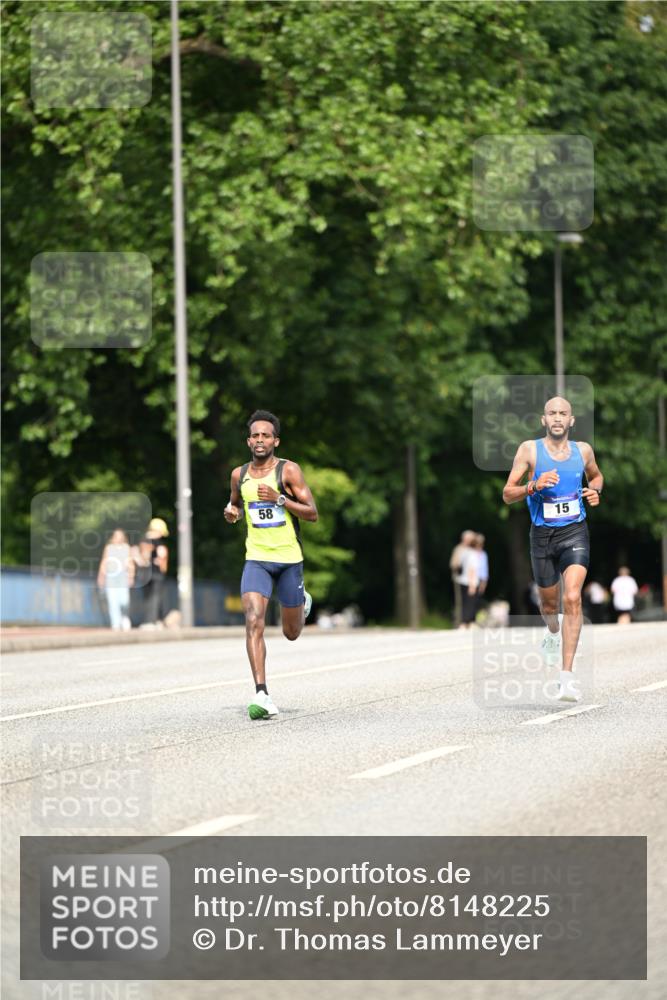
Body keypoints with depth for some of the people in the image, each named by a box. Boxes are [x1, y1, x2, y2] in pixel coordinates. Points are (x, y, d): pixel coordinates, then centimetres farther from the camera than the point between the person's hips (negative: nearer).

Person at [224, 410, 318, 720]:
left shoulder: (288, 470, -7)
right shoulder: (239, 474, 5)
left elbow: (312, 513, -9)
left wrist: (279, 499, -22)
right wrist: (232, 512, 1)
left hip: (289, 558, -1)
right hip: (256, 558, 1)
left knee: (292, 633, 11)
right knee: (253, 621, -21)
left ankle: (303, 603, 49)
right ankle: (262, 695, -25)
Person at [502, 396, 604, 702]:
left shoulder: (583, 450, 3)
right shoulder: (529, 450, -4)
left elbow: (596, 476, 25)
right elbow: (507, 494, -5)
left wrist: (595, 491, 2)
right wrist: (534, 486, -23)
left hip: (575, 532, 0)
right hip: (542, 535, 0)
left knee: (573, 598, -18)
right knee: (549, 603, 15)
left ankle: (567, 677, -21)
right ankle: (553, 632, 54)